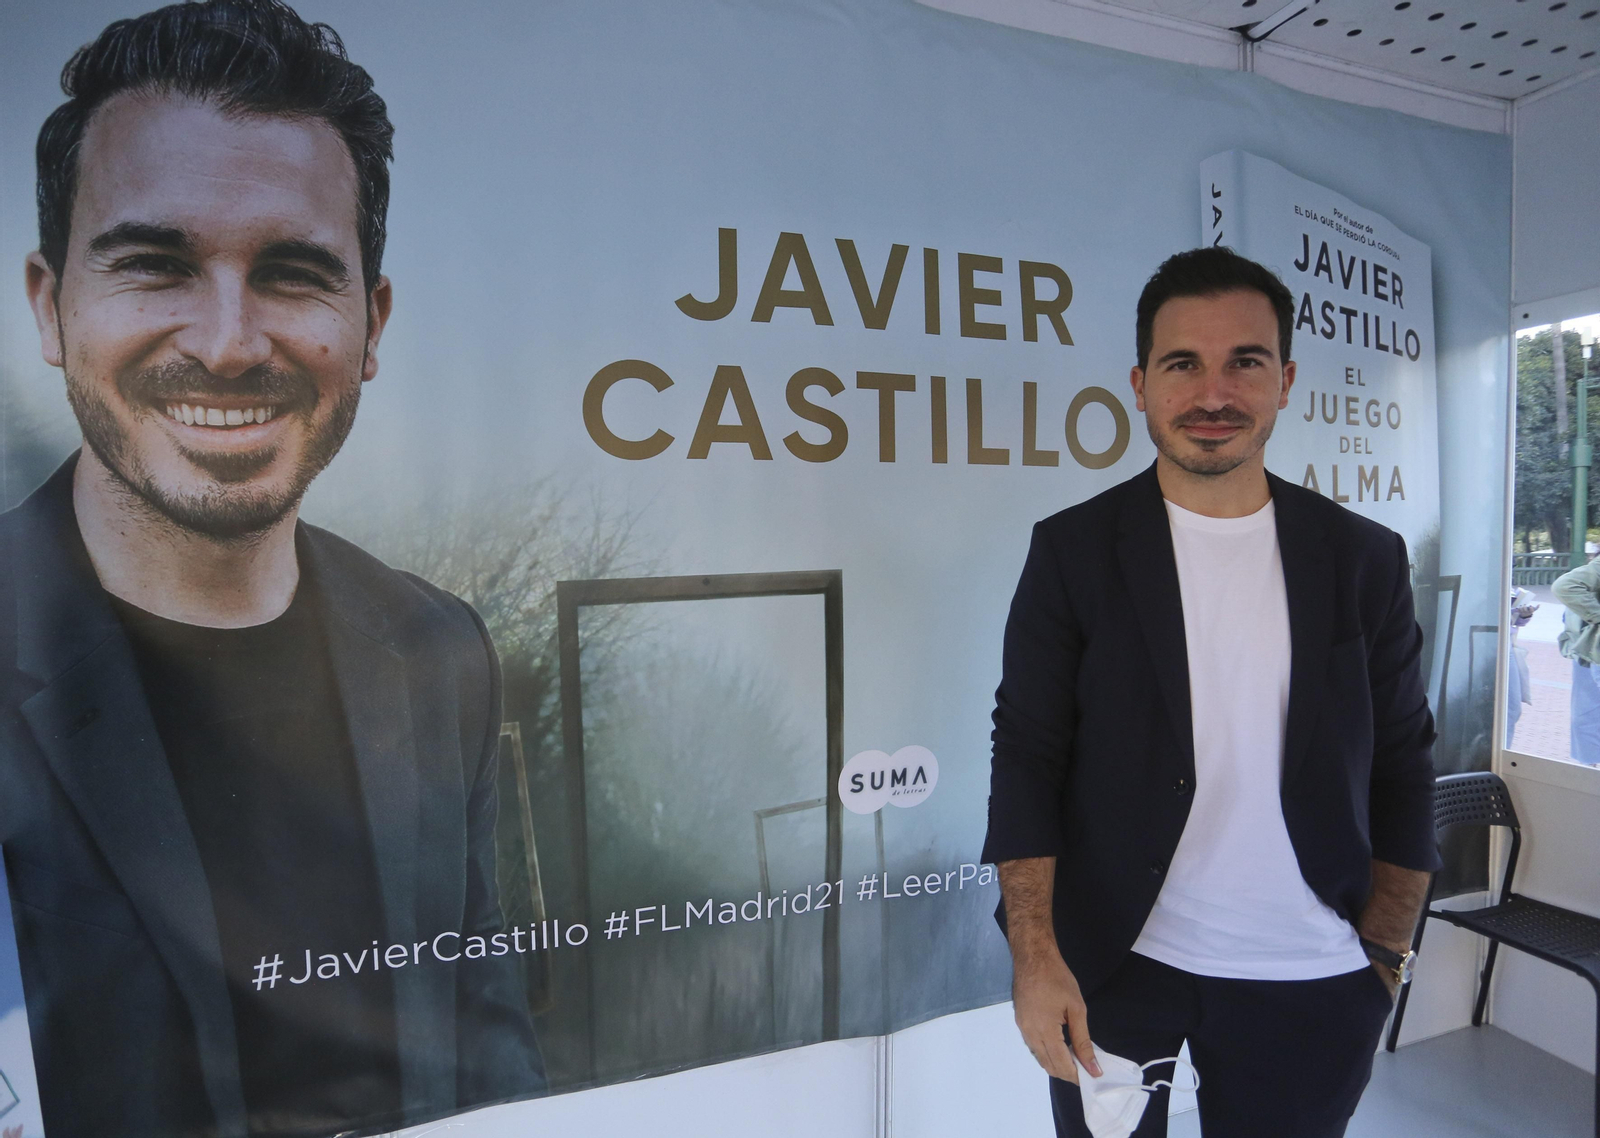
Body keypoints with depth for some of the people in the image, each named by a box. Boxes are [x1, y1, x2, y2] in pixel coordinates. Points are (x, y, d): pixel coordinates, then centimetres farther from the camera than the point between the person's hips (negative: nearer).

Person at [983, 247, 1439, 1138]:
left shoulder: (1366, 558, 0)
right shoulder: (1073, 549, -7)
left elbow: (1401, 764, 5)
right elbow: (1027, 754, -9)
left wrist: (1388, 952, 2)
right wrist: (1037, 958, -13)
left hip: (1310, 984, 2)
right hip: (1113, 967, -1)